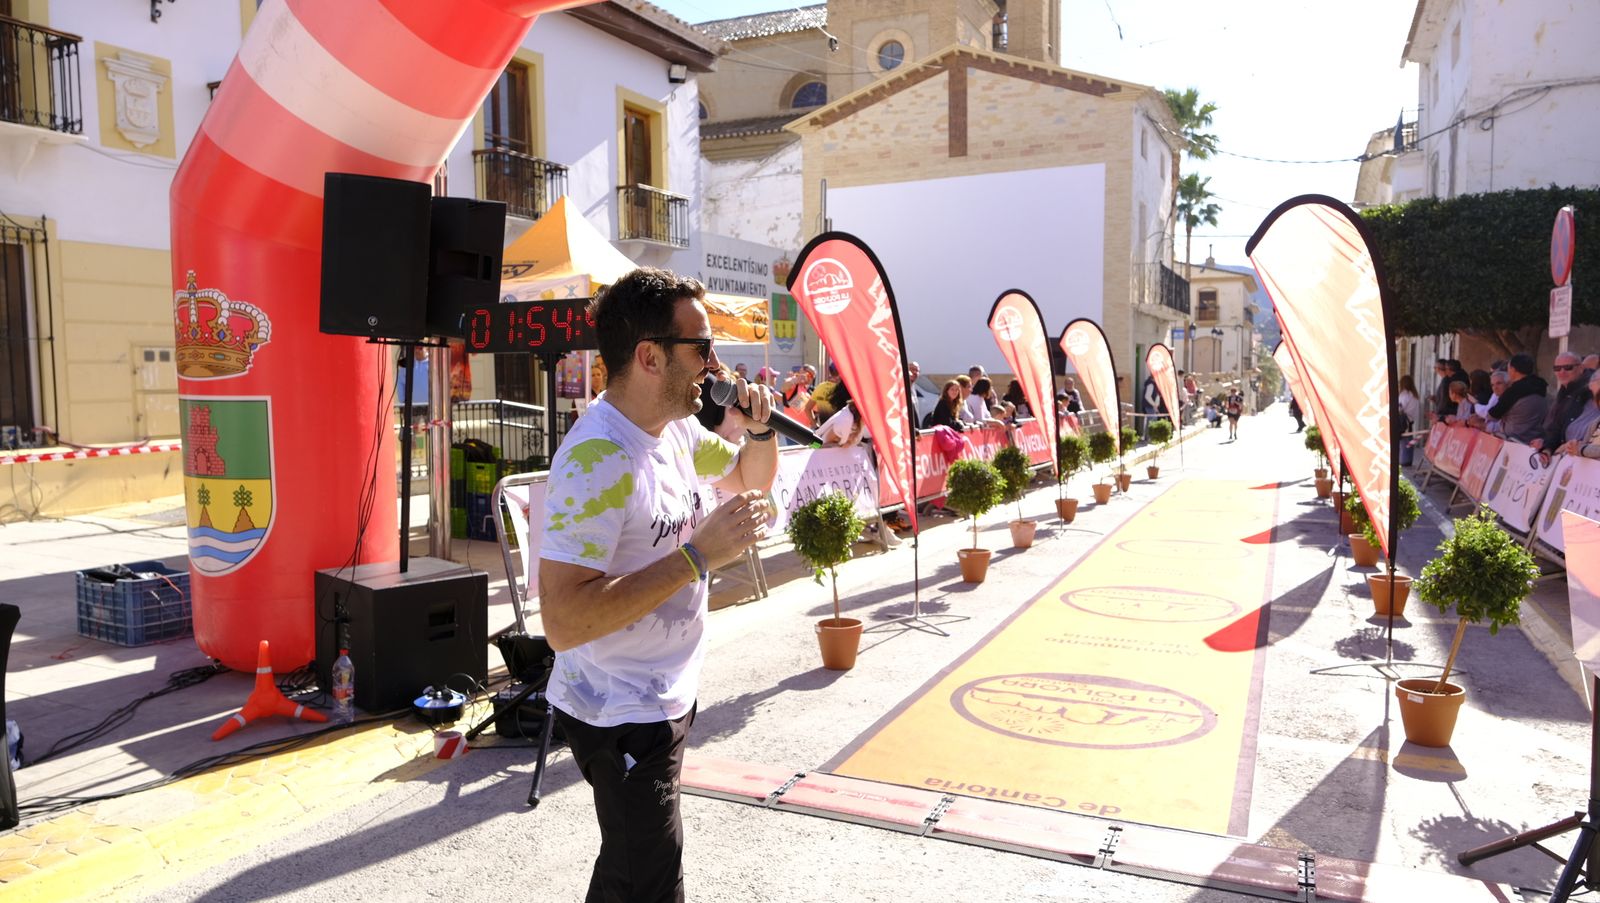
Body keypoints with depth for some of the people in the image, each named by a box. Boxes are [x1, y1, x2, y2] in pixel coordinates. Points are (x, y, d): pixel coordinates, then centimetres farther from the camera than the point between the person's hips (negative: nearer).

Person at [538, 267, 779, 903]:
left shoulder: (675, 430, 0)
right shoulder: (597, 459, -28)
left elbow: (751, 477, 18)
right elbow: (562, 622, -34)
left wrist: (759, 429, -4)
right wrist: (699, 554, -31)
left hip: (666, 699, 9)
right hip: (620, 717, -9)